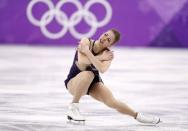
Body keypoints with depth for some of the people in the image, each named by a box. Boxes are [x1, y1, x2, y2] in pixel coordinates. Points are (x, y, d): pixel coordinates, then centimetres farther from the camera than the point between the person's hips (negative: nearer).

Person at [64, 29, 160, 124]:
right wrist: (101, 58, -27)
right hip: (74, 82, -3)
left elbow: (102, 69, -35)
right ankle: (73, 108, -25)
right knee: (88, 74, -37)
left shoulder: (108, 54, -12)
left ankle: (137, 116, 7)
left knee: (112, 102, -17)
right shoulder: (85, 42, -17)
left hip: (93, 83, 3)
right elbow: (82, 62, -34)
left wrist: (87, 52, -35)